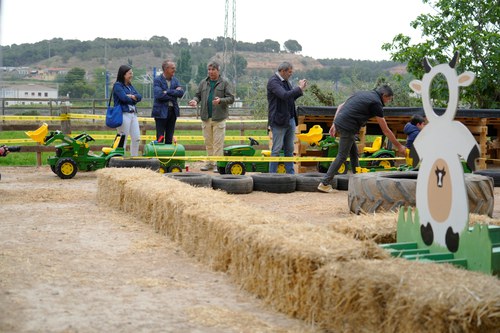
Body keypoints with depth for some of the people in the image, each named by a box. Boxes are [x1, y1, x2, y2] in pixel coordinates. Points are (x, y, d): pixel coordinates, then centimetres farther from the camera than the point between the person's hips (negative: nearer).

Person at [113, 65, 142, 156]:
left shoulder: (130, 86, 18)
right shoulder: (117, 85, -5)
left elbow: (139, 97, 7)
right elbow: (124, 98, -17)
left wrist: (132, 96, -12)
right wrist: (134, 100, -1)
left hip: (133, 114, 8)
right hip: (123, 114, -8)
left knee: (136, 138, 7)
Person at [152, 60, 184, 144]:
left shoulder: (175, 80, 11)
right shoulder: (157, 80, -5)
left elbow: (181, 93, -3)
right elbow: (158, 95, -19)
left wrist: (168, 92, -13)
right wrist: (174, 94, -10)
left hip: (173, 111, 5)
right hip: (161, 111, -5)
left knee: (169, 139, 8)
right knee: (160, 138, -4)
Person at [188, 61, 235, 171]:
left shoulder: (224, 83, 1)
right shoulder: (203, 83, 13)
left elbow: (231, 98, -3)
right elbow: (198, 95, 16)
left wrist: (220, 100, -21)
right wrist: (195, 100, -7)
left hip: (219, 117, -4)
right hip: (206, 117, 4)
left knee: (218, 142, -5)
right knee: (208, 142, 10)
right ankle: (210, 163, 19)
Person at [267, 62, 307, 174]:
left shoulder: (285, 81, 14)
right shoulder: (273, 81, -13)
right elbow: (285, 95, -26)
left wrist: (300, 90, 5)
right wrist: (299, 88, -16)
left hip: (290, 119, 8)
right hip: (279, 120, -8)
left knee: (289, 149, 11)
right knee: (276, 150, -2)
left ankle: (290, 172, 17)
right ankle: (272, 174, 5)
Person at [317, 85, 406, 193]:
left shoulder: (362, 94, 21)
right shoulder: (376, 103, -4)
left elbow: (340, 106, 19)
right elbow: (385, 130, -2)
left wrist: (334, 124, 21)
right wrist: (399, 146, 5)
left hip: (339, 123, 9)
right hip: (347, 127, -9)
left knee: (354, 152, 17)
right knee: (342, 156, -2)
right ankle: (324, 183, -2)